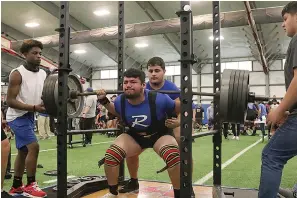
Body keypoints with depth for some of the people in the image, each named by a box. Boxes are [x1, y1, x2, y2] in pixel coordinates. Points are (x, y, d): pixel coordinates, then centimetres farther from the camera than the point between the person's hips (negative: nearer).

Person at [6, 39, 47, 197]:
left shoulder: (43, 74, 3)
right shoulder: (17, 74, -17)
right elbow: (10, 101, -21)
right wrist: (34, 108, -28)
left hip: (29, 115, 8)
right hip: (18, 116, -8)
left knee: (23, 151, 12)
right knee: (33, 147, -17)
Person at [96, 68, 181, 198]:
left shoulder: (158, 99, -31)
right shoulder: (120, 101, -18)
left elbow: (178, 108, -12)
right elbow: (117, 112, 8)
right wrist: (104, 101, -5)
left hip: (160, 135, -3)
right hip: (134, 136, 3)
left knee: (173, 156, -34)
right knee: (110, 156, -17)